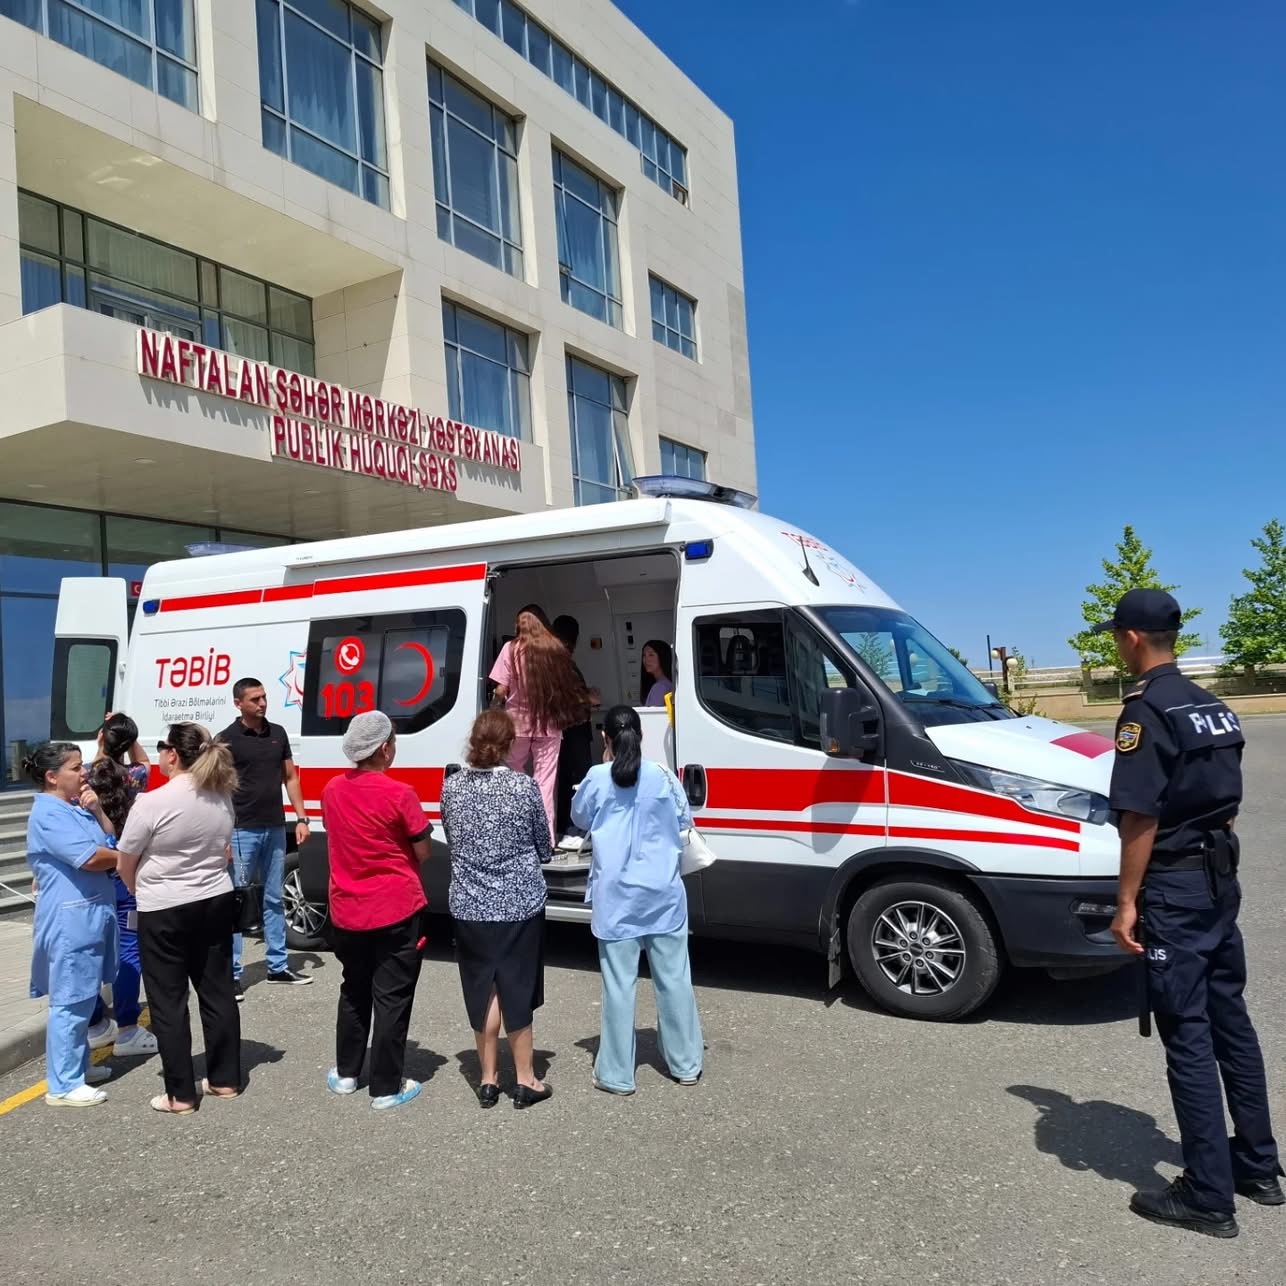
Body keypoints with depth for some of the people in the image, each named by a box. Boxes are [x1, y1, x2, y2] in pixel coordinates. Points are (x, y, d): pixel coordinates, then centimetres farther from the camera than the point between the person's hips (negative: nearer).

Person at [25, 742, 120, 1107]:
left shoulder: (76, 807, 13)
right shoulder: (48, 814, -16)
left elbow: (110, 842, 15)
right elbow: (90, 858, -22)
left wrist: (97, 811, 0)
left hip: (90, 914, 10)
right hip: (70, 919, -10)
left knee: (83, 998, 18)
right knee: (70, 1001, -4)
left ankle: (78, 1065, 30)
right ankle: (63, 1085, 3)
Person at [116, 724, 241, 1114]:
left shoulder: (151, 803, -18)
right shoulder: (223, 797, 1)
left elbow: (125, 867, -5)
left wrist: (141, 891, 14)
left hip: (165, 911, -6)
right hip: (217, 902, 6)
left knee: (168, 1002, 6)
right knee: (218, 992, 14)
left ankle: (180, 1094, 12)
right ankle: (225, 1080, 23)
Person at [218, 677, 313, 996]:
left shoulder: (278, 733, 8)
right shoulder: (227, 739, -7)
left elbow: (290, 777, 14)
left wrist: (301, 818, 7)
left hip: (275, 829, 6)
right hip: (242, 831, -5)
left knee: (274, 900, 13)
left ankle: (278, 967, 23)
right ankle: (231, 973, 9)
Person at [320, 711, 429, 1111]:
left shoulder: (332, 790, -1)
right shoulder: (399, 795, -18)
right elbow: (423, 854, -9)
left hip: (346, 910, 6)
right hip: (396, 910, -5)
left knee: (354, 991, 22)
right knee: (391, 998, 5)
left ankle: (346, 1073, 33)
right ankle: (386, 1087, 12)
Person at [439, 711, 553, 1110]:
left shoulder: (451, 786, -5)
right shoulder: (525, 786, -12)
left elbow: (452, 841, 7)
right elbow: (543, 849, -1)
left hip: (470, 906, 2)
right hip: (520, 904, -2)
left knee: (482, 991, 14)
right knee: (517, 990, 10)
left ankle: (488, 1080, 24)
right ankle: (525, 1081, 21)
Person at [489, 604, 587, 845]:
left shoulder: (512, 648, -4)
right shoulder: (556, 649, 0)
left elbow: (500, 691, -5)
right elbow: (568, 688, 0)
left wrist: (503, 698, 16)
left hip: (518, 722, -1)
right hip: (549, 725, 1)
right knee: (545, 782, 5)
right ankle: (546, 838, 6)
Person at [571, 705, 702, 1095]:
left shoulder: (598, 778, -8)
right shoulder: (662, 776, -4)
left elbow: (579, 818, 10)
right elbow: (684, 821, 9)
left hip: (615, 898, -2)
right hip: (662, 894, 2)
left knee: (619, 984, 5)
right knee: (673, 979, 12)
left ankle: (617, 1074, 13)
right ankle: (686, 1065, 25)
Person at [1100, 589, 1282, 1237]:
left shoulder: (1147, 709, -16)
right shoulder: (1211, 705, 10)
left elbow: (1141, 817, -20)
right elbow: (1223, 803, 16)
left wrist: (1126, 902, -15)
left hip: (1174, 887, -9)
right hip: (1220, 880, 9)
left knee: (1188, 1037, -1)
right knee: (1230, 1020, 18)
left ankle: (1208, 1197, 8)